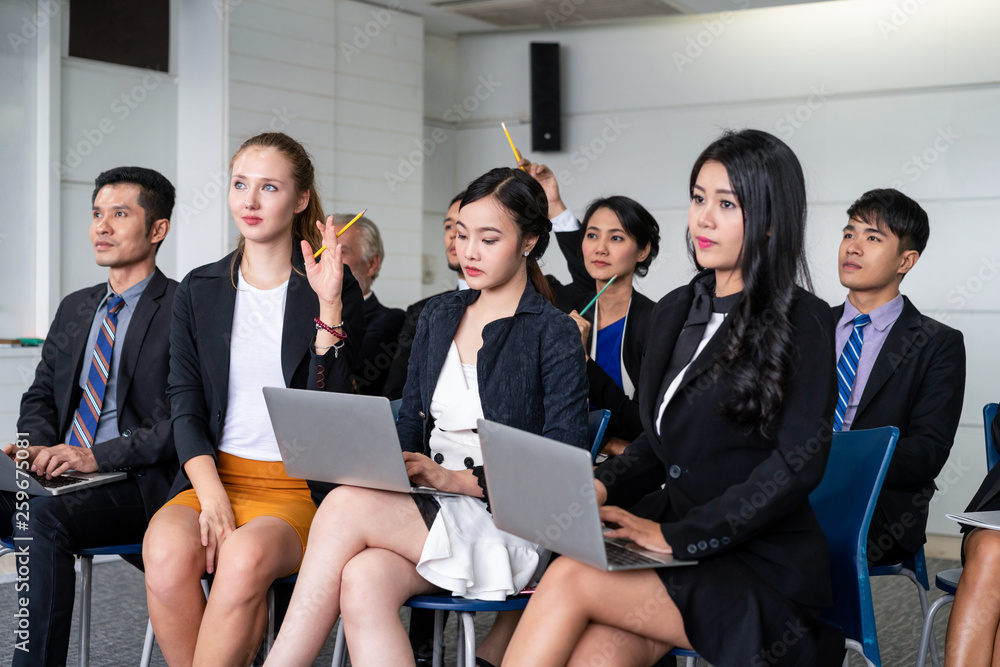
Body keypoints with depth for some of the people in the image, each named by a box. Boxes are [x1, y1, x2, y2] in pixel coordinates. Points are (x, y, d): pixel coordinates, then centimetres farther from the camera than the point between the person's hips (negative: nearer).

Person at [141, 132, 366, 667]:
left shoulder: (335, 289, 3)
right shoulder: (199, 291, 11)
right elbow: (185, 406, 5)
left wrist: (329, 305, -15)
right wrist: (212, 495, -12)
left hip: (298, 483, -2)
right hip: (212, 475, 3)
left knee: (246, 557, -34)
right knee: (166, 553, -30)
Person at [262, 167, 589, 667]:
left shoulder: (554, 334, -2)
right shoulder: (438, 316, 17)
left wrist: (461, 479, -18)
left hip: (508, 526, -5)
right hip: (429, 513, 5)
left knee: (347, 505, -27)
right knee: (363, 580, -31)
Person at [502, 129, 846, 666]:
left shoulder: (803, 325, -7)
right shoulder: (675, 312, 14)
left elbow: (797, 464, -16)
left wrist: (679, 536, -19)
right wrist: (602, 486, -1)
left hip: (762, 572, -5)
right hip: (679, 558, 5)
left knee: (570, 577, -26)